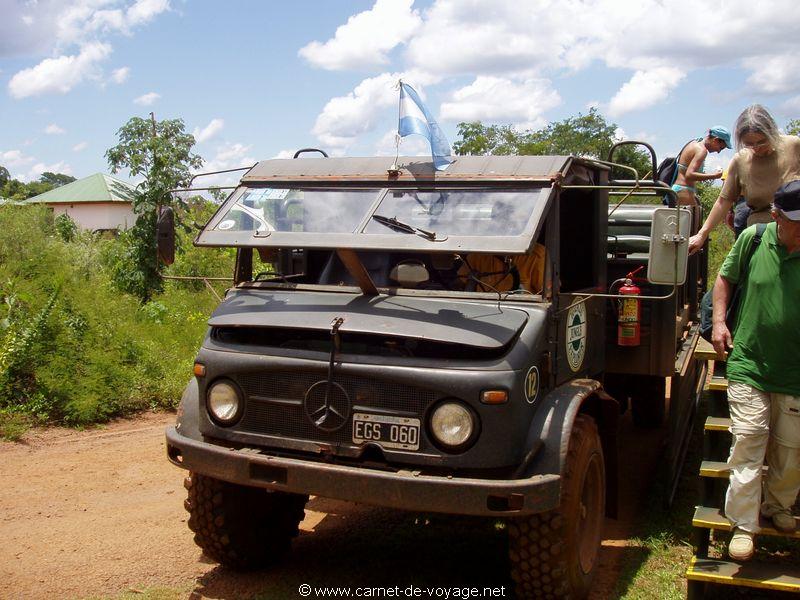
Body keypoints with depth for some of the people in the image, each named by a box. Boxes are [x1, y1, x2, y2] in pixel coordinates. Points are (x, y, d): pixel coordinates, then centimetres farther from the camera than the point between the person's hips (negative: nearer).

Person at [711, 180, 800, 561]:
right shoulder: (753, 239, -5)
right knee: (747, 443, -4)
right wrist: (719, 321, 0)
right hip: (749, 364, -1)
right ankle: (743, 526, 5)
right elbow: (725, 278, 11)